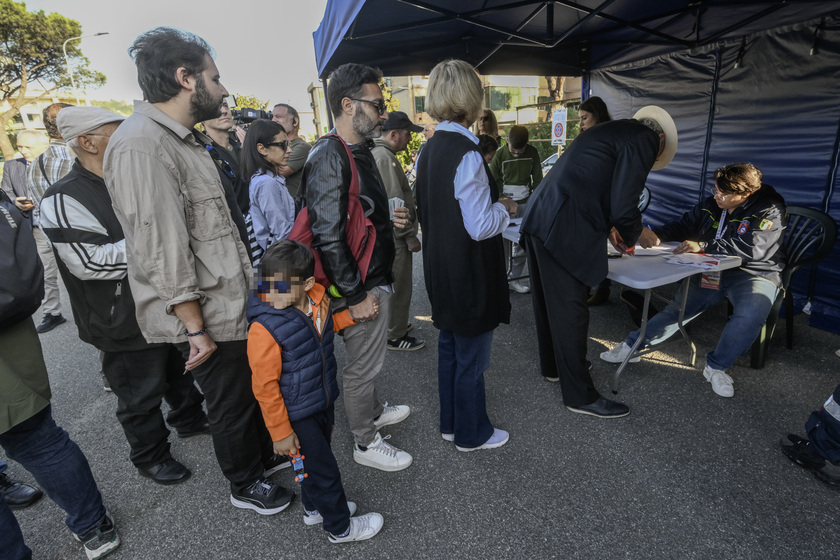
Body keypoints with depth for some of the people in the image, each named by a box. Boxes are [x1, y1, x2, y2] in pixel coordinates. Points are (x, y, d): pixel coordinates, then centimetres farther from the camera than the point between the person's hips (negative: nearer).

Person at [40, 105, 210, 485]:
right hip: (126, 323, -8)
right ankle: (149, 456, 30)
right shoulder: (65, 199, -18)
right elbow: (90, 261, -27)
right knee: (141, 395, 9)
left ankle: (189, 419, 46)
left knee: (180, 370, 24)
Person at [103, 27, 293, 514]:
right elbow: (162, 252, -24)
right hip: (209, 317, -9)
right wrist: (196, 328, -20)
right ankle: (246, 484, 35)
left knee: (251, 389, 23)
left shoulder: (188, 140, 11)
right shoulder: (141, 146, -20)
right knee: (231, 403, 11)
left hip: (234, 304, 9)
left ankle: (264, 454, 46)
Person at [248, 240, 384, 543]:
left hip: (323, 403, 6)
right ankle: (340, 526, 35)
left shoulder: (319, 301, -11)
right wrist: (281, 433, -14)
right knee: (324, 469, 10)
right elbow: (265, 388, -20)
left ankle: (314, 508, 52)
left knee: (316, 459, 26)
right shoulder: (264, 330, -29)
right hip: (297, 415, -6)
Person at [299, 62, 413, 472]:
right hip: (361, 287, -10)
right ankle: (365, 443, 28)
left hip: (376, 279, 10)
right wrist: (357, 295, -23)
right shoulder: (329, 158, -21)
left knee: (369, 358, 26)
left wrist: (387, 219, 9)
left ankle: (374, 411, 47)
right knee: (361, 366, 8)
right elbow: (328, 237, -26)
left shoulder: (359, 152, 12)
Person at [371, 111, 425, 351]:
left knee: (394, 282, 21)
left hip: (386, 232, 11)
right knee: (399, 284, 1)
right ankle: (396, 336, 14)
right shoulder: (385, 157, -19)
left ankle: (394, 323, 37)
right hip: (393, 235, -11)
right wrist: (410, 236, -18)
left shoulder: (379, 153, 15)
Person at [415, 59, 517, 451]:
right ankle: (472, 433, 30)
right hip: (468, 275, -9)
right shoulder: (467, 154, -21)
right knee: (471, 358, 9)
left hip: (440, 270, 9)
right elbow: (480, 226, -22)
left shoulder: (428, 150, 5)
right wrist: (505, 208, -3)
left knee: (449, 346, 21)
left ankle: (450, 423, 39)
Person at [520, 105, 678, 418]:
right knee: (570, 311, 0)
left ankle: (553, 367, 40)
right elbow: (624, 209, -11)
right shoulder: (644, 140, -2)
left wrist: (612, 229, 29)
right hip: (564, 231, -10)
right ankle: (580, 396, 14)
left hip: (538, 221, 10)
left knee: (549, 301, 20)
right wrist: (633, 236, 9)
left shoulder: (614, 131, 25)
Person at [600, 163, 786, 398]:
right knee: (679, 306, -4)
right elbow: (685, 225, 13)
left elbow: (753, 248, -25)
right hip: (713, 271, 5)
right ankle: (631, 346, -1)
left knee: (749, 315, -33)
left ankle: (716, 366, -13)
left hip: (754, 274, -5)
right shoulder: (712, 204, 5)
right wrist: (657, 235, -8)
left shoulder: (770, 211, -12)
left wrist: (703, 245, -30)